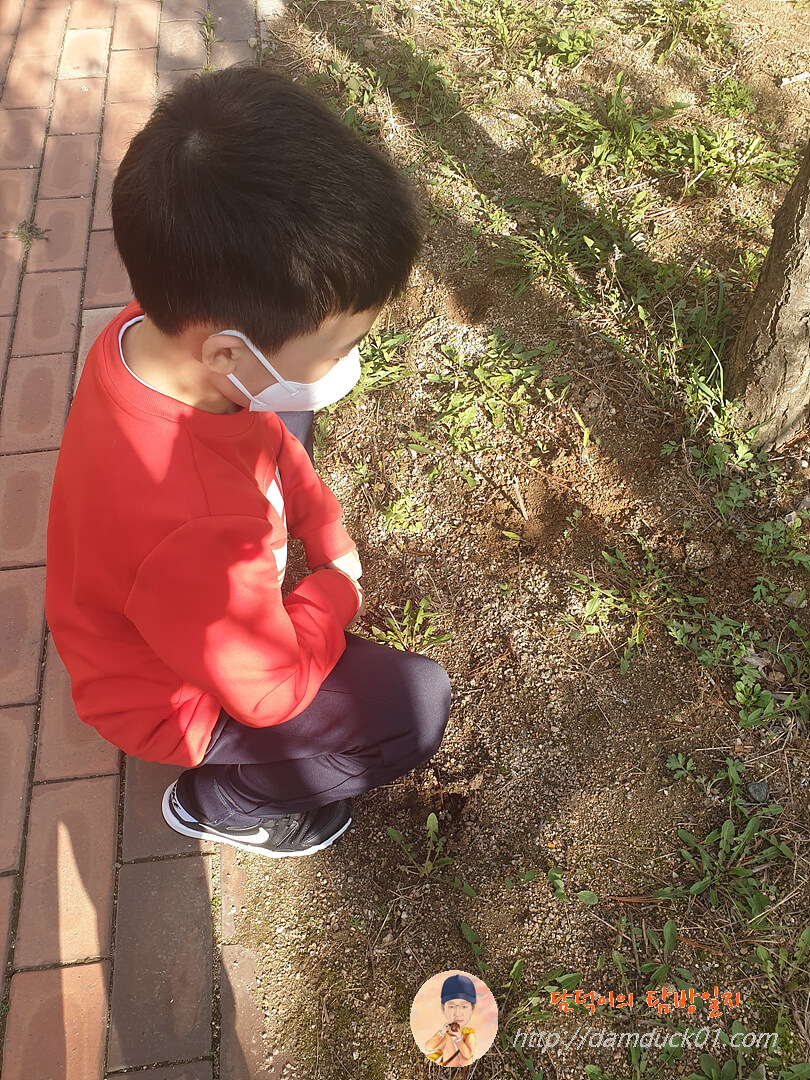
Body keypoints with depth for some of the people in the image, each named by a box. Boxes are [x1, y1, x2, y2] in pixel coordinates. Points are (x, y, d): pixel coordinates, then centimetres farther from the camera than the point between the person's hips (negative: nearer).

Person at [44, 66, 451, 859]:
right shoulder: (189, 530, -46)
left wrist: (326, 532, -4)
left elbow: (264, 432, 0)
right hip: (174, 695, -7)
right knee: (418, 704, -13)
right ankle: (220, 801, 8)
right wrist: (334, 590, -12)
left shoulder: (157, 331, -23)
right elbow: (275, 690, -28)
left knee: (291, 411, 13)